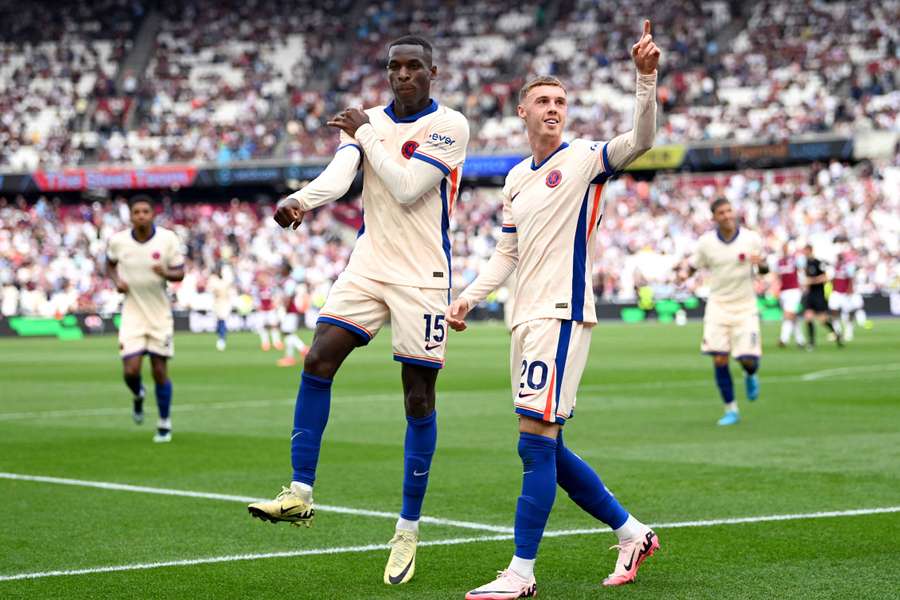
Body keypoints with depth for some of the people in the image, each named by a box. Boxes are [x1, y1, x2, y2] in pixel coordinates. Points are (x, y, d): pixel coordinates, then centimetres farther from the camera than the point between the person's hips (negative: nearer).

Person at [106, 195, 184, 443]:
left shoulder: (168, 239, -9)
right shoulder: (118, 241, -5)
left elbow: (180, 272, -3)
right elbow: (110, 264, 15)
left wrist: (166, 273, -25)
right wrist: (116, 280, -5)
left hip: (160, 315, 0)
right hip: (132, 314, 0)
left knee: (160, 371, 2)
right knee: (130, 371, -10)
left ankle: (164, 425, 19)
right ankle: (138, 396, 28)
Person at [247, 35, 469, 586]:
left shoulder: (449, 126, -7)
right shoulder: (368, 121, 9)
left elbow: (407, 188, -18)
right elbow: (339, 174, -8)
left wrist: (366, 132, -10)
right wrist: (300, 200, -28)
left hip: (423, 277, -4)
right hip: (369, 266, 4)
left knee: (419, 400, -1)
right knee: (318, 361, -13)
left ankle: (409, 531, 8)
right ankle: (301, 493, -7)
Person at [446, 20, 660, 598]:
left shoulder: (583, 158, -3)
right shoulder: (517, 177, 18)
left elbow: (641, 139, -21)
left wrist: (647, 77, -35)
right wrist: (470, 297, 12)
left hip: (561, 315, -8)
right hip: (527, 318, 8)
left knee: (537, 444, -11)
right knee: (548, 451, 11)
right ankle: (633, 533, 24)